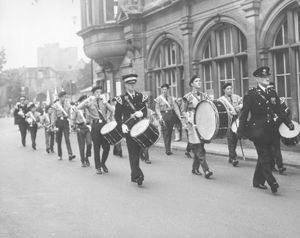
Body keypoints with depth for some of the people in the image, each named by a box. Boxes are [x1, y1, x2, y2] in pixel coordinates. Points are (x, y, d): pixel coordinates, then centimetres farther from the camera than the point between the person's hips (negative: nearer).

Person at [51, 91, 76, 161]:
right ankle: (59, 155, 16)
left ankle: (70, 155, -19)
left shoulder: (67, 105, 6)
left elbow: (69, 114, 11)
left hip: (65, 121, 1)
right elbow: (54, 115, 2)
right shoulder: (56, 105, 0)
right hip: (59, 122, -1)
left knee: (67, 139, -10)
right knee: (59, 140, 6)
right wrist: (53, 124, -6)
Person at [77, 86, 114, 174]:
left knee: (107, 146, -1)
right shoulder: (90, 102, 5)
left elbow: (112, 110, -1)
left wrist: (105, 102, -8)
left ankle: (103, 163, 23)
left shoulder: (103, 102, 12)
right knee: (96, 147, 2)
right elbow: (78, 107, -9)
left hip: (104, 124, 2)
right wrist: (88, 100, -15)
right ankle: (98, 167, 14)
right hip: (95, 125, -2)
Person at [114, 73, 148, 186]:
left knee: (137, 152, 8)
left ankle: (134, 176, 18)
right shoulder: (121, 99, 0)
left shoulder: (140, 96, 10)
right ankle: (138, 176, -12)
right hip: (128, 129, -4)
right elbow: (117, 116, 0)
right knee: (133, 152, -8)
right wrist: (122, 125, -16)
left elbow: (145, 111, 10)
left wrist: (141, 113, -13)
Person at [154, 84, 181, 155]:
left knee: (170, 133, 7)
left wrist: (179, 116, -7)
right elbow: (157, 108, -2)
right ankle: (167, 150, -9)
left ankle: (168, 149, 18)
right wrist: (160, 116, -17)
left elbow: (175, 107, 5)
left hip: (171, 115, 3)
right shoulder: (158, 98, 4)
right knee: (165, 133, -7)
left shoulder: (171, 98, 11)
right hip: (163, 115, -3)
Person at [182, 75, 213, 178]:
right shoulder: (188, 96, -1)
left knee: (200, 146, 8)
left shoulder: (204, 96, 12)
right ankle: (206, 170, -16)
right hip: (193, 123, -5)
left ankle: (195, 168, 21)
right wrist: (188, 119, -14)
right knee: (198, 148, -11)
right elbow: (184, 111, 2)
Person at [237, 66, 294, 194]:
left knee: (264, 157, 12)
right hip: (257, 131, -6)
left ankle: (258, 181, 24)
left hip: (270, 131, 6)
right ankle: (272, 183, -10)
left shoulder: (273, 95, 12)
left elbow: (280, 111, 10)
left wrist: (289, 123, -5)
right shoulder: (251, 95, -6)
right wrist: (241, 131, -11)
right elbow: (244, 114, -7)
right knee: (265, 157, -8)